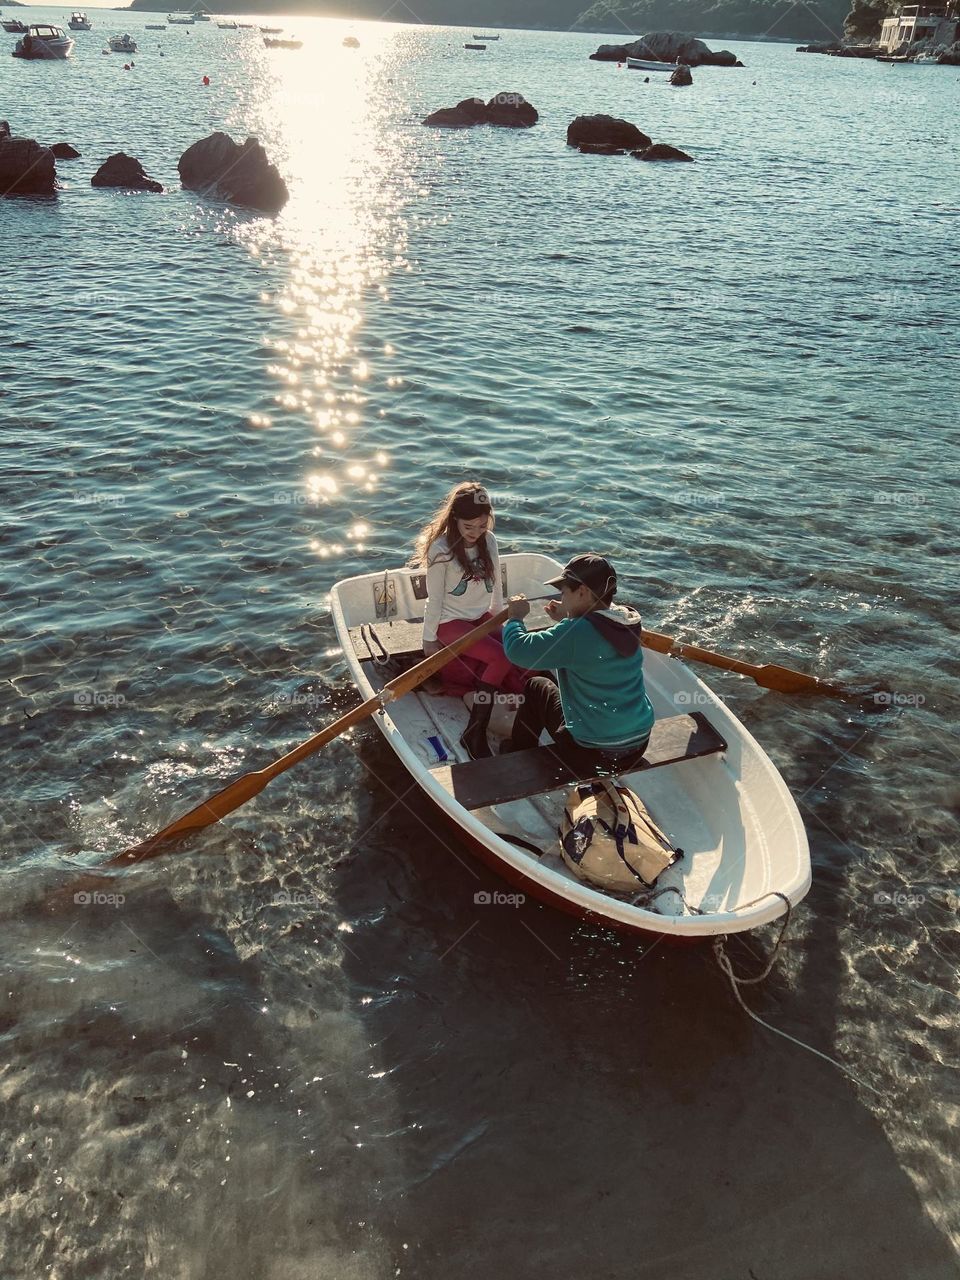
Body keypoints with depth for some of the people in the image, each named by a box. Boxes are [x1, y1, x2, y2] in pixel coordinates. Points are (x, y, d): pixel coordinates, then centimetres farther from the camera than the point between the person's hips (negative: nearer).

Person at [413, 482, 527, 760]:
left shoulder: (489, 541, 0)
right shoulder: (441, 548, -16)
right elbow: (435, 599, -11)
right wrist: (429, 639, -7)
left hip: (482, 617, 6)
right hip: (452, 623, -6)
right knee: (502, 658, -27)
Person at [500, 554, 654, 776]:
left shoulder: (576, 632, -26)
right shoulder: (627, 621, -2)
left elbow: (517, 650, -20)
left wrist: (516, 617, -2)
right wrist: (565, 620, 15)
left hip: (591, 756, -7)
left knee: (536, 686, 16)